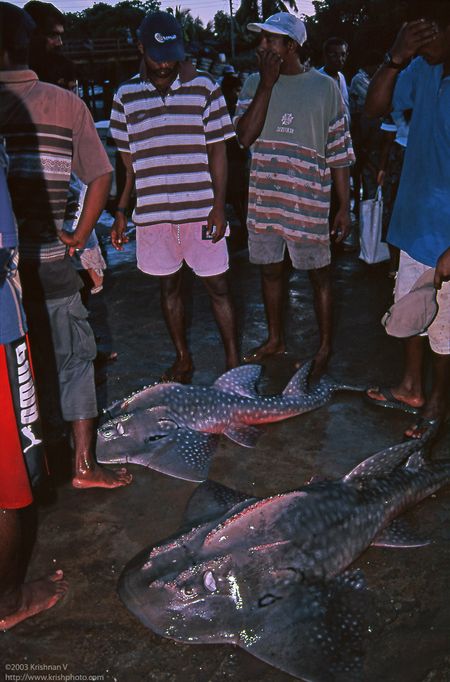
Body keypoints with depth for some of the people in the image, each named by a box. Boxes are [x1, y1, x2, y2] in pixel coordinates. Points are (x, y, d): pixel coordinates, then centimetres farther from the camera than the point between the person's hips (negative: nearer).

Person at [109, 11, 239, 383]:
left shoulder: (204, 87, 0)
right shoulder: (126, 96, 5)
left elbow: (218, 150, 0)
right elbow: (127, 161, 10)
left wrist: (219, 206, -7)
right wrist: (121, 211, 5)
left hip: (201, 209, -2)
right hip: (152, 213, 2)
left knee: (218, 286, 2)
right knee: (170, 286, 12)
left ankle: (234, 360, 14)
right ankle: (183, 358, 27)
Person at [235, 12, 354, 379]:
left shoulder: (324, 87, -4)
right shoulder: (254, 83, 4)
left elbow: (340, 153, -2)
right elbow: (245, 136, -11)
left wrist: (344, 207, -4)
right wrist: (267, 83, -14)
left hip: (309, 200, -4)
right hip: (264, 198, 4)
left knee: (319, 274, 5)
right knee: (270, 270, 15)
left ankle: (325, 348, 19)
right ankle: (276, 339, 33)